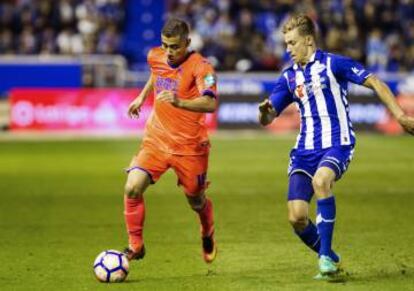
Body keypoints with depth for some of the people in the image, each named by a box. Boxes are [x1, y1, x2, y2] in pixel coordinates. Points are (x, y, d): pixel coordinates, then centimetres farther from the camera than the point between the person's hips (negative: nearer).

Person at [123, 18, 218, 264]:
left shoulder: (200, 67, -20)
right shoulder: (155, 57, -1)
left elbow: (210, 103, -37)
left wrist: (180, 102, -52)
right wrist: (142, 96, 30)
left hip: (190, 146, -4)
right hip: (156, 140, 4)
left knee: (196, 200, 12)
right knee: (133, 188, -16)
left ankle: (208, 234, 47)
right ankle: (135, 246, 1)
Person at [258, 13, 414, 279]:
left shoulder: (332, 64, -4)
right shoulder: (289, 77, 12)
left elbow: (375, 83, -5)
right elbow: (267, 119, 12)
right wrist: (265, 111, -12)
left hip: (337, 144, -5)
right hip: (305, 149, 5)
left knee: (320, 180, -37)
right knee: (297, 217, -8)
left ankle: (326, 256, -29)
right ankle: (331, 261, 17)